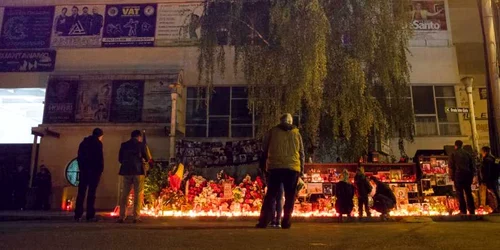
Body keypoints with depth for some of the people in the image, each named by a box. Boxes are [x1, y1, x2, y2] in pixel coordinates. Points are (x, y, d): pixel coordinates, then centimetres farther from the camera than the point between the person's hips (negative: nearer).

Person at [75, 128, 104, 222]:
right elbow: (100, 157, -10)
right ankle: (90, 216, -9)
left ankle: (78, 215, 2)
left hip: (84, 170, 6)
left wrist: (81, 167, 17)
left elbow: (79, 157, 17)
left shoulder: (83, 143, 17)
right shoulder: (97, 143, -4)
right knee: (91, 193, -7)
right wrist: (100, 169, -3)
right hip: (94, 170, -6)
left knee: (81, 193, 5)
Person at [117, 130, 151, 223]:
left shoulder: (124, 145, 6)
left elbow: (120, 159, 9)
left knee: (124, 194, 8)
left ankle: (122, 217, 6)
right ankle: (136, 217, -1)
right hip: (138, 171, -3)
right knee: (138, 195, 2)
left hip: (126, 171, 3)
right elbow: (147, 159, 1)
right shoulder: (141, 145, -2)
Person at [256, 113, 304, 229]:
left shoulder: (272, 132, 10)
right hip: (292, 168, 0)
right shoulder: (297, 134, 13)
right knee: (290, 196, 8)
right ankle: (286, 222, 4)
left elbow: (264, 150, 12)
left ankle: (264, 221, -3)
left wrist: (263, 165, 20)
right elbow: (301, 153, 13)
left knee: (271, 194, 4)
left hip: (275, 167, 0)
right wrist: (302, 169, 16)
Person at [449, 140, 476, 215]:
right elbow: (472, 166, 10)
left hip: (458, 175, -4)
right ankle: (472, 210, 10)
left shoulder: (453, 154, -2)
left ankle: (463, 211, -5)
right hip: (467, 175, 4)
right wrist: (471, 176, 15)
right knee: (468, 193, 9)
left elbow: (451, 167, -6)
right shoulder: (467, 154, 10)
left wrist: (452, 177, 0)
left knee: (460, 194, -2)